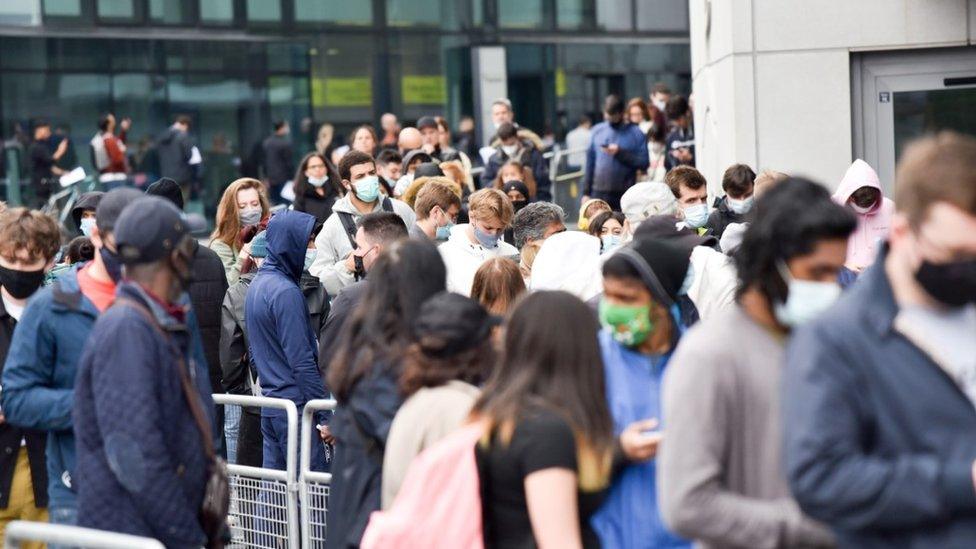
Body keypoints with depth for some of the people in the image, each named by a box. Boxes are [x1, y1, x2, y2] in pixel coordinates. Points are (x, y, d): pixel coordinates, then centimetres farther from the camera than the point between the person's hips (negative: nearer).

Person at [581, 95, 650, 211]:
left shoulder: (636, 133, 1)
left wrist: (620, 153, -14)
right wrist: (586, 192, 7)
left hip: (624, 193, -2)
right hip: (599, 192, 2)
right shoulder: (597, 130, 10)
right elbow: (590, 162, 11)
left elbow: (643, 163, -5)